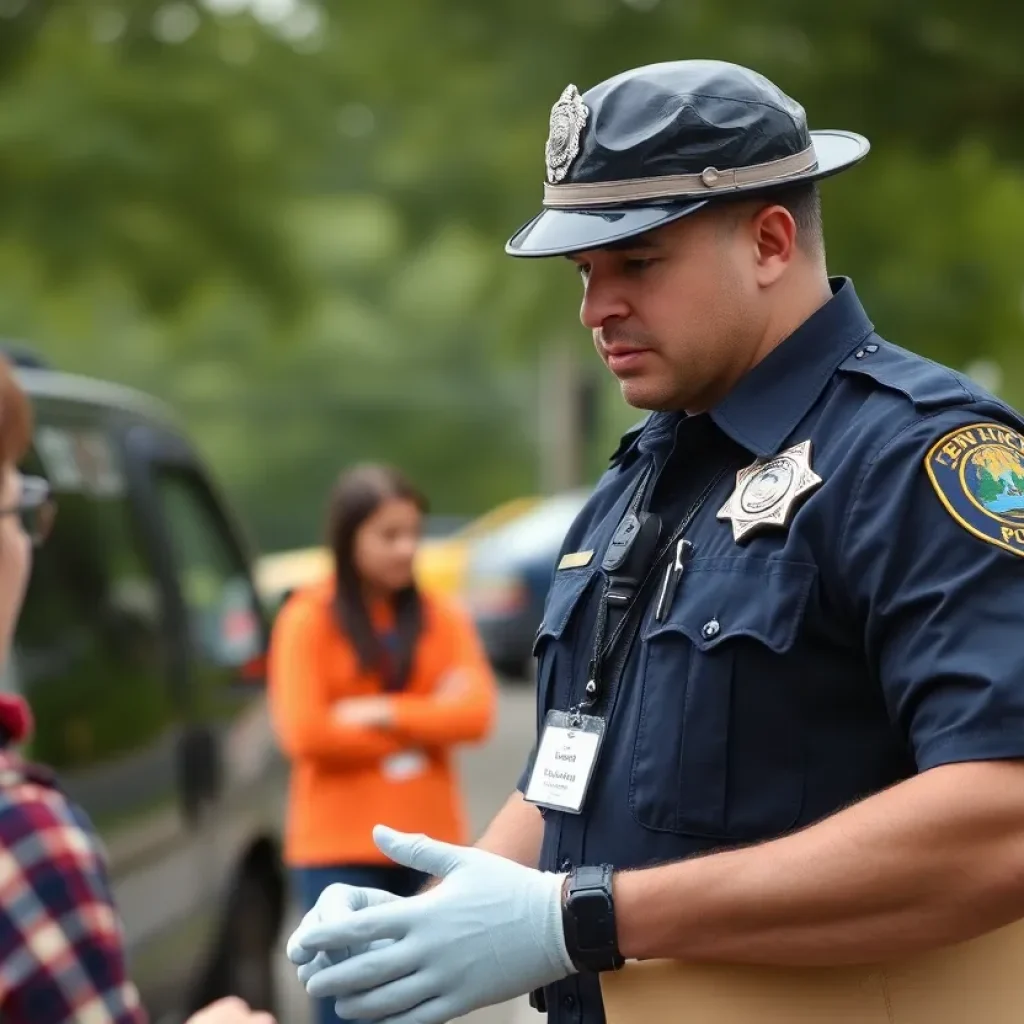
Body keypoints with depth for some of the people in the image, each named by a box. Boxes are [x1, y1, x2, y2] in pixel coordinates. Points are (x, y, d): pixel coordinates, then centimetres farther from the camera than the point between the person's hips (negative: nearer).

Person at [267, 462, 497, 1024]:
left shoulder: (442, 618, 9)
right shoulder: (309, 619, -3)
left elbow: (475, 713, -4)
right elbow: (305, 733, -13)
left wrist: (383, 713, -14)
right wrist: (424, 724, -5)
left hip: (428, 847, 4)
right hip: (340, 850, -4)